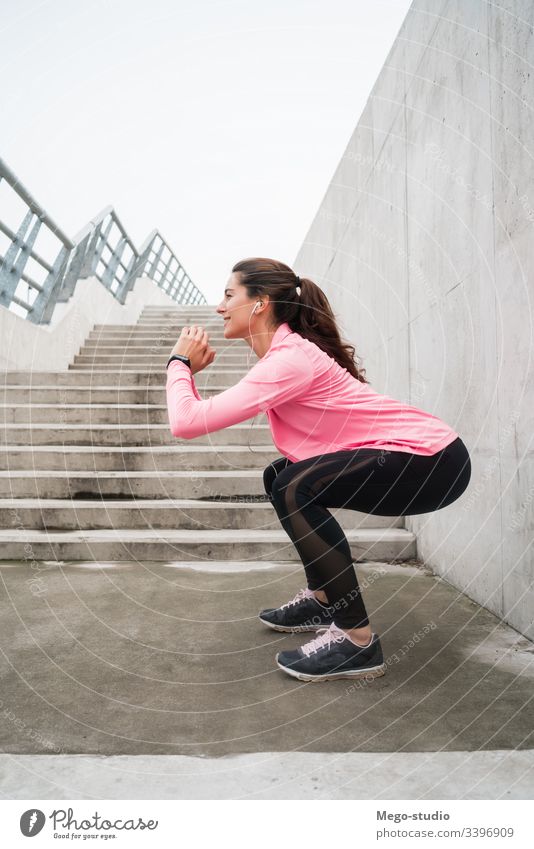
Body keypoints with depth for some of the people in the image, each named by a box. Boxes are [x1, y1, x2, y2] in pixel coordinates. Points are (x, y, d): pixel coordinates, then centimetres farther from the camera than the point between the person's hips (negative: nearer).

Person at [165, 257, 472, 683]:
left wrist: (179, 363, -9)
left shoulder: (288, 359, -21)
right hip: (414, 453, 10)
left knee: (295, 488, -23)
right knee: (281, 476, 12)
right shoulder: (286, 350, 8)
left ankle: (358, 641, -11)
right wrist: (192, 372, 1)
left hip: (432, 459, -10)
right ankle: (323, 599, 23)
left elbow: (187, 423, -24)